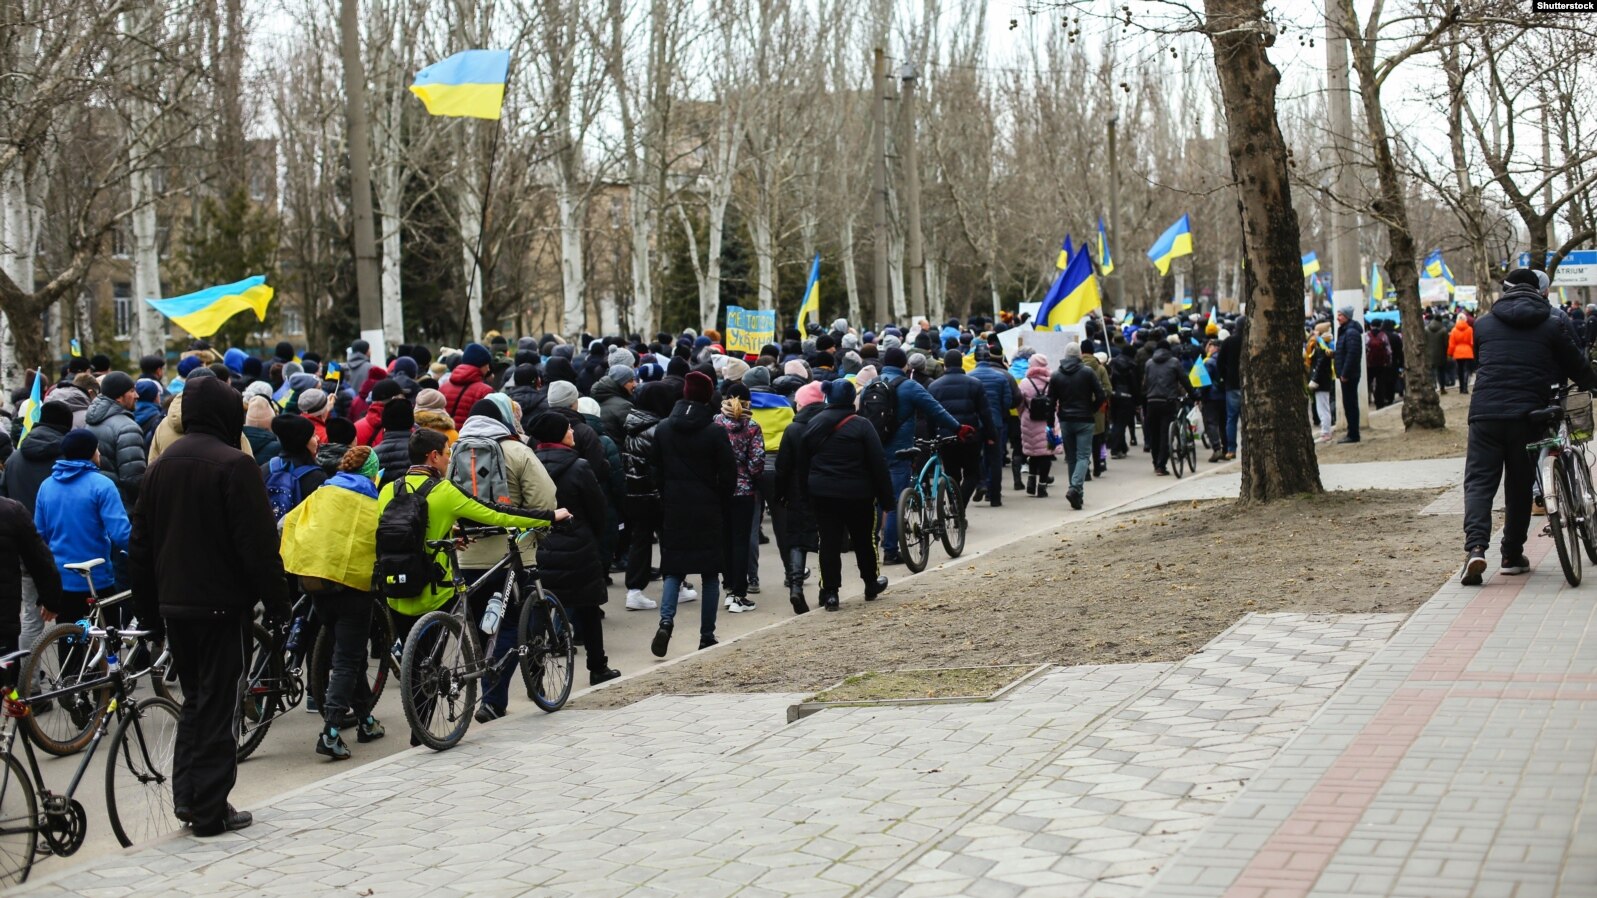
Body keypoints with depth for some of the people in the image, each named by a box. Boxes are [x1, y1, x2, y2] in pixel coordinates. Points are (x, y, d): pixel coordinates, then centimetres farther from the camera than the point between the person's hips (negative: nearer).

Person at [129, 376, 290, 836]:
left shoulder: (161, 465, 10)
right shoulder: (234, 465, -14)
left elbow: (140, 543, 14)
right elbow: (257, 543, -17)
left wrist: (149, 608, 20)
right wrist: (276, 602, -9)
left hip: (173, 603, 7)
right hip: (222, 603, -7)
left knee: (195, 698, 19)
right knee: (220, 703, 0)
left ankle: (187, 795, 15)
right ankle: (211, 810, 2)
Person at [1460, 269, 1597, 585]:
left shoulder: (1484, 324, 12)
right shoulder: (1552, 324, 6)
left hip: (1485, 413, 1)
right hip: (1528, 415, -1)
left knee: (1479, 481, 0)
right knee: (1520, 485, 12)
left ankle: (1475, 547, -20)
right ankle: (1512, 555, 16)